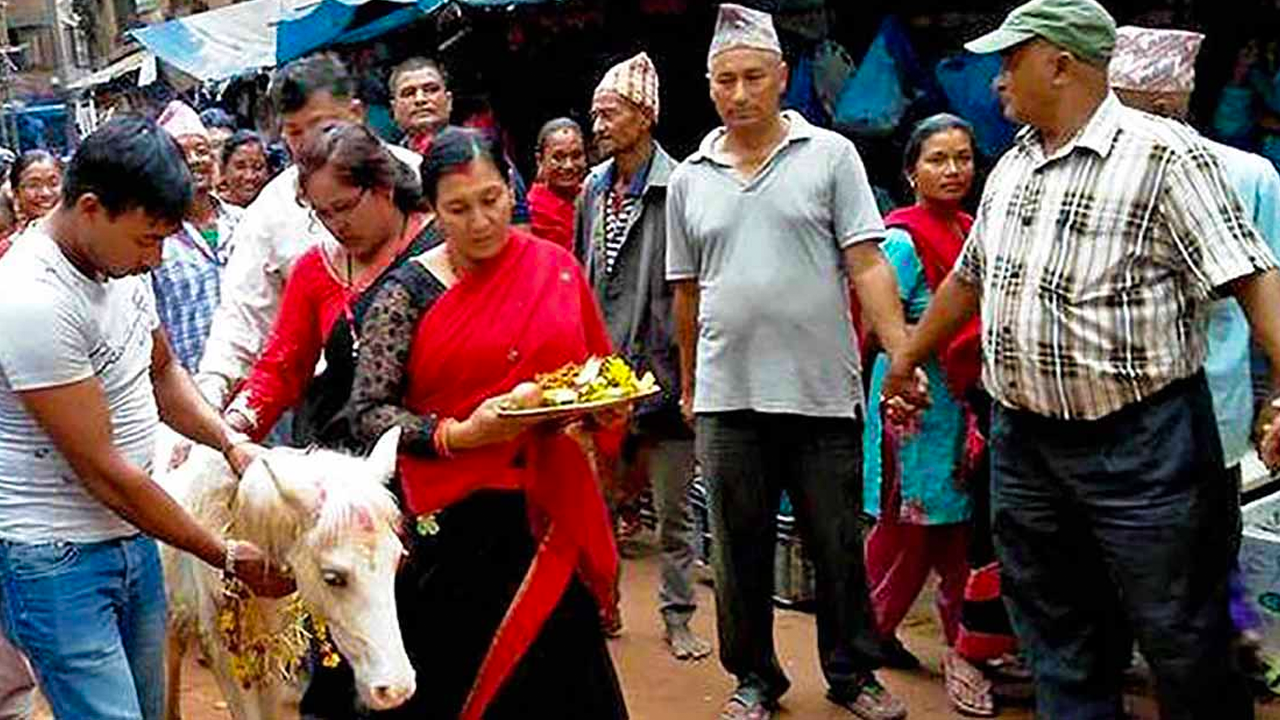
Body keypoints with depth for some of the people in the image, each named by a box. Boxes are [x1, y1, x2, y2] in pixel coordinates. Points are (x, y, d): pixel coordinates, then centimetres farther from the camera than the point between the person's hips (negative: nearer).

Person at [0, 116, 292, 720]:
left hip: (131, 536, 8)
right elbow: (104, 472, -22)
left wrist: (229, 439, -3)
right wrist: (227, 557, -14)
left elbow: (161, 371, 17)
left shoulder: (120, 261, 0)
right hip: (57, 561, -8)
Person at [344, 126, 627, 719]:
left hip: (550, 512, 2)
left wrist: (596, 409, -6)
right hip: (452, 521, -2)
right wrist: (458, 435, -18)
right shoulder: (408, 293, -3)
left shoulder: (557, 269, 5)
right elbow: (368, 412, -5)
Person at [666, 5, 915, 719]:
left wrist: (904, 357, -14)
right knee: (741, 551, 10)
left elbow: (867, 266, -4)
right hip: (729, 398, 2)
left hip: (823, 391, -2)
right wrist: (689, 383, 16)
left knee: (839, 547, 9)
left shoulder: (831, 155, 1)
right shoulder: (690, 178, 9)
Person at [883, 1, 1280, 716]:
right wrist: (907, 359, 29)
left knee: (1185, 645, 4)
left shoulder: (1164, 153, -11)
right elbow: (968, 278, 24)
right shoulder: (1011, 168, 12)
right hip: (1024, 443, 7)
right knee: (1062, 652, 15)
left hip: (1142, 443, -7)